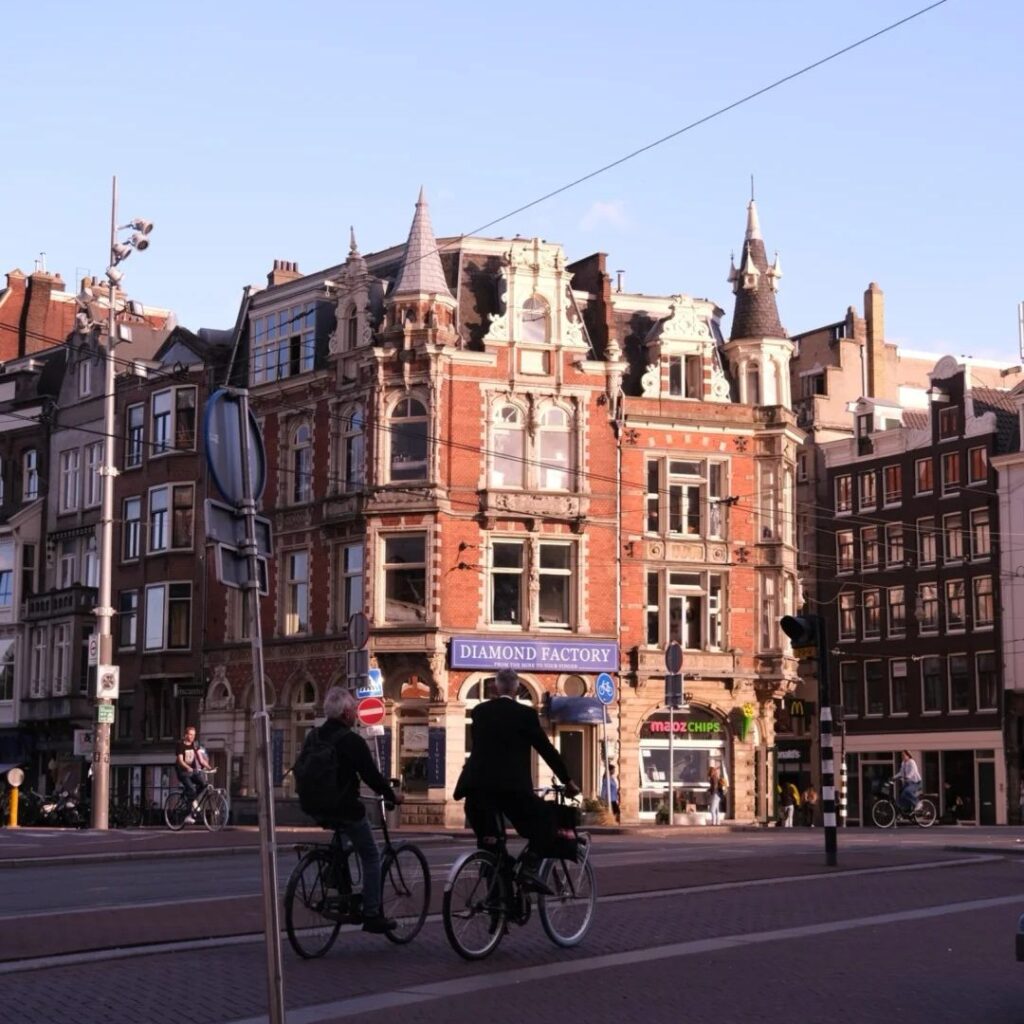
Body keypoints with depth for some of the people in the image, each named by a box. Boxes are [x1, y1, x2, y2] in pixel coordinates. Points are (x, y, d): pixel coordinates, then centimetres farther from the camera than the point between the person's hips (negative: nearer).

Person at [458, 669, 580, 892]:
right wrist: (568, 781, 17)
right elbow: (546, 749, 8)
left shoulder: (479, 712, 14)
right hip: (511, 785, -4)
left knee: (488, 840, 17)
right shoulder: (525, 713, 3)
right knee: (544, 823, 13)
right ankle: (529, 871, -7)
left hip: (477, 785, 4)